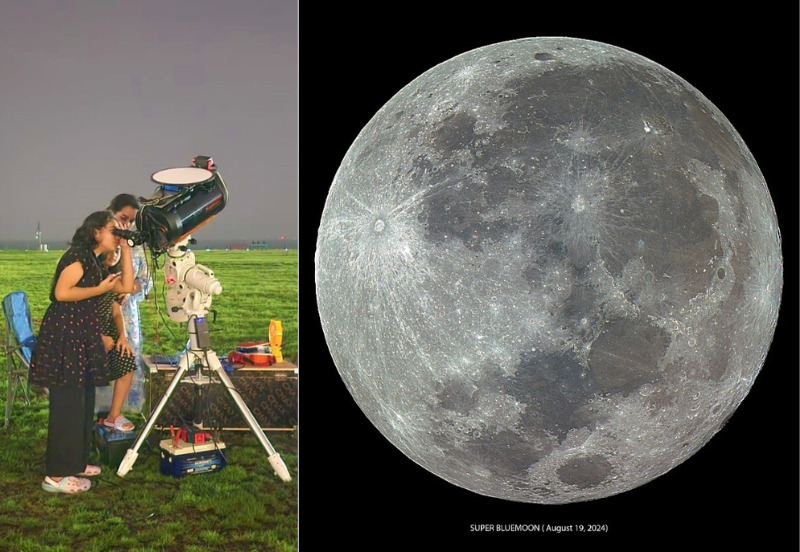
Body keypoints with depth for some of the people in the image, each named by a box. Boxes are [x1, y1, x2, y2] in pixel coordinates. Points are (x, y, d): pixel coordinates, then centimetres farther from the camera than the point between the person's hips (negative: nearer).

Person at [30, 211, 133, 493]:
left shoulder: (95, 262, 17)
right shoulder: (79, 255, -11)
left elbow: (126, 287, 13)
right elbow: (61, 292, -20)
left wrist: (126, 249, 12)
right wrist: (100, 289, -12)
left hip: (81, 337, 10)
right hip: (64, 335, -10)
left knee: (81, 402, 15)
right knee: (67, 404, -6)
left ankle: (73, 463, 27)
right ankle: (56, 476, 0)